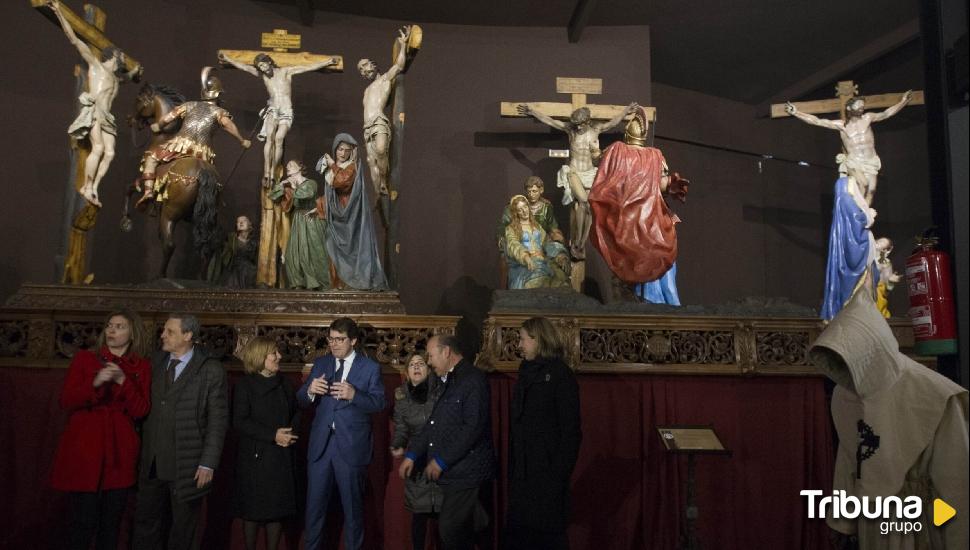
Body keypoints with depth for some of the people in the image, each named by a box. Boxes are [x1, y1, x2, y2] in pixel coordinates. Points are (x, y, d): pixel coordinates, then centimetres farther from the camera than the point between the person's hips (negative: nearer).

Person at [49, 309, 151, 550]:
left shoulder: (142, 367, 7)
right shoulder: (84, 358, 5)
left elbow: (140, 411, 0)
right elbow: (66, 402, -2)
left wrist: (123, 381, -14)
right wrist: (95, 383, -19)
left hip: (119, 452, 2)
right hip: (84, 449, -2)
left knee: (111, 521, 6)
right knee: (84, 519, -6)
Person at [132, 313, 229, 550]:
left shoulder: (211, 369, -8)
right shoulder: (157, 361, 7)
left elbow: (218, 420, -9)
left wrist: (208, 463, -13)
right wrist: (142, 449, 4)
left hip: (187, 466, -4)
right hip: (152, 463, 5)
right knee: (145, 527, 12)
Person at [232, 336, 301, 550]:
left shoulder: (284, 383, 9)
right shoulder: (244, 386, -5)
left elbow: (295, 412, 14)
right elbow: (239, 422, -12)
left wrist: (291, 432, -7)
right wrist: (273, 435, -18)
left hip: (281, 458, 4)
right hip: (254, 458, -4)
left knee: (277, 509, 6)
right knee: (253, 511, 4)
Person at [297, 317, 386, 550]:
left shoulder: (370, 367, -1)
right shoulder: (321, 363, 8)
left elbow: (379, 403, -9)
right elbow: (301, 399, 4)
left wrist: (354, 394, -27)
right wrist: (310, 391, -20)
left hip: (351, 446, -3)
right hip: (321, 443, 3)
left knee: (352, 505, 10)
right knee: (314, 504, 10)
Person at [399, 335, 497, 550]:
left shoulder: (473, 379, -14)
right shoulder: (449, 381, 17)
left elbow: (473, 428, -22)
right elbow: (434, 424, 19)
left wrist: (441, 460, -17)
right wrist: (411, 455, 11)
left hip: (466, 474, -9)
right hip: (451, 472, 9)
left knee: (450, 532, -6)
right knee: (461, 532, 14)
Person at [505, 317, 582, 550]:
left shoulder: (560, 374, -9)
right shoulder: (526, 373, 13)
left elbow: (570, 429, -14)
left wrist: (560, 472, -19)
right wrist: (512, 468, 10)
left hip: (547, 471, -7)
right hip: (522, 472, 7)